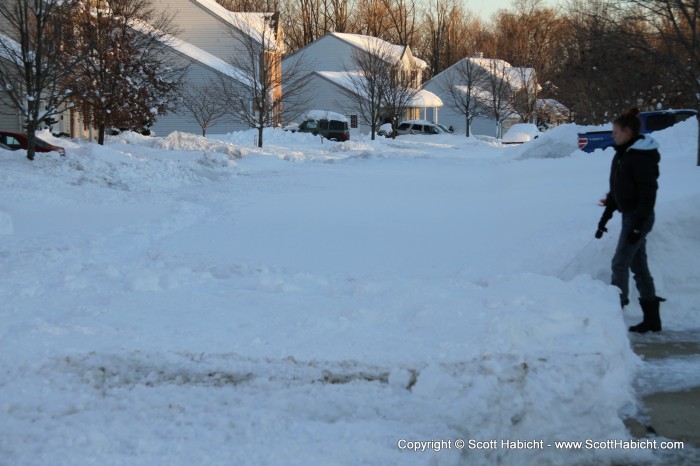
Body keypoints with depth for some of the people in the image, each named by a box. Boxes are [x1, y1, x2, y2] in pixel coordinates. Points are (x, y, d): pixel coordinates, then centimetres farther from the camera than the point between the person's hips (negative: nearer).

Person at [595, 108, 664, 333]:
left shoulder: (642, 156, -16)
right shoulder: (622, 154, 13)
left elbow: (648, 192, -20)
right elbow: (615, 190, 19)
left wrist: (638, 224, -24)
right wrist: (605, 218, 19)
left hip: (639, 217, -10)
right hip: (629, 215, 10)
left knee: (620, 263, -11)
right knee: (639, 266, 11)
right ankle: (652, 318, 17)